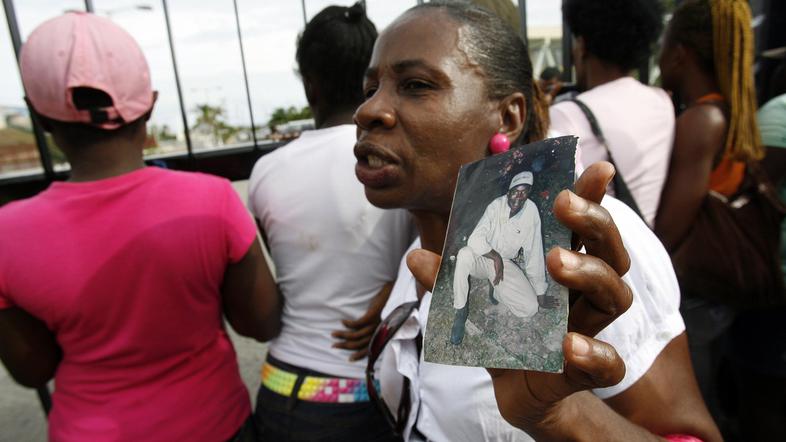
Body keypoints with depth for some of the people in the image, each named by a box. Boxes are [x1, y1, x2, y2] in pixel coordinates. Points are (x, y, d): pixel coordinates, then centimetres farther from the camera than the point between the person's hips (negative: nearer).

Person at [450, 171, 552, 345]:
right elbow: (474, 239, -27)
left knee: (530, 308, -17)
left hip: (505, 264, 1)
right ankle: (461, 310, -17)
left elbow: (534, 254, -11)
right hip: (482, 259, -1)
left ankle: (497, 289, 14)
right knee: (464, 254, -37)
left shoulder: (531, 211, -16)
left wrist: (540, 295, -6)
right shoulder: (496, 205, -19)